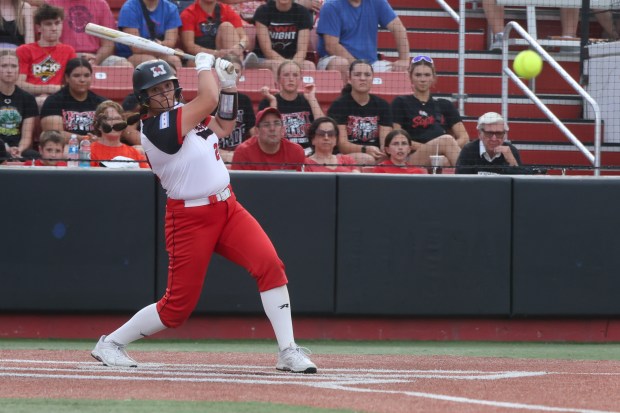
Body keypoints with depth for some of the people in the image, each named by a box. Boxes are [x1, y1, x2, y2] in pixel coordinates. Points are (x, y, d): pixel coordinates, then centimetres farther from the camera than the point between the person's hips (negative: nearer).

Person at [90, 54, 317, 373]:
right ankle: (110, 343, 17)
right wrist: (204, 64, -4)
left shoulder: (182, 114, 9)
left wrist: (229, 85, 11)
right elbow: (209, 99, -21)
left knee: (270, 264, -14)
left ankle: (288, 352, -12)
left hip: (227, 209, 7)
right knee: (178, 306, -3)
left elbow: (224, 127, 22)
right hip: (190, 218, -7)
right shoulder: (154, 128, -18)